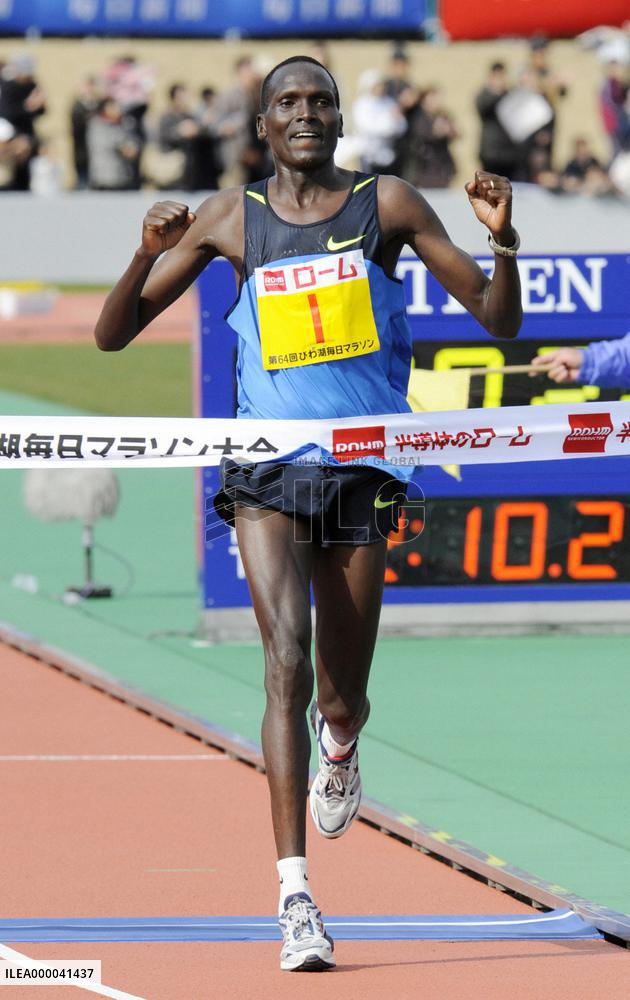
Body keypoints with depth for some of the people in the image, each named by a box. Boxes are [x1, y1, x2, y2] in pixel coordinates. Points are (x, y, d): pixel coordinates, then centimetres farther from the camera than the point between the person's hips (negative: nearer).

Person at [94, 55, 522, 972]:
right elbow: (113, 334, 7)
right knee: (287, 662, -20)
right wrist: (147, 256, -12)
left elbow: (499, 320, 5)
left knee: (342, 706, 8)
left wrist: (502, 242, -14)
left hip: (361, 473, 1)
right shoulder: (231, 218, 6)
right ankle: (296, 897, -25)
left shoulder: (387, 205, 5)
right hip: (267, 471, -1)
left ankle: (340, 752, 48)